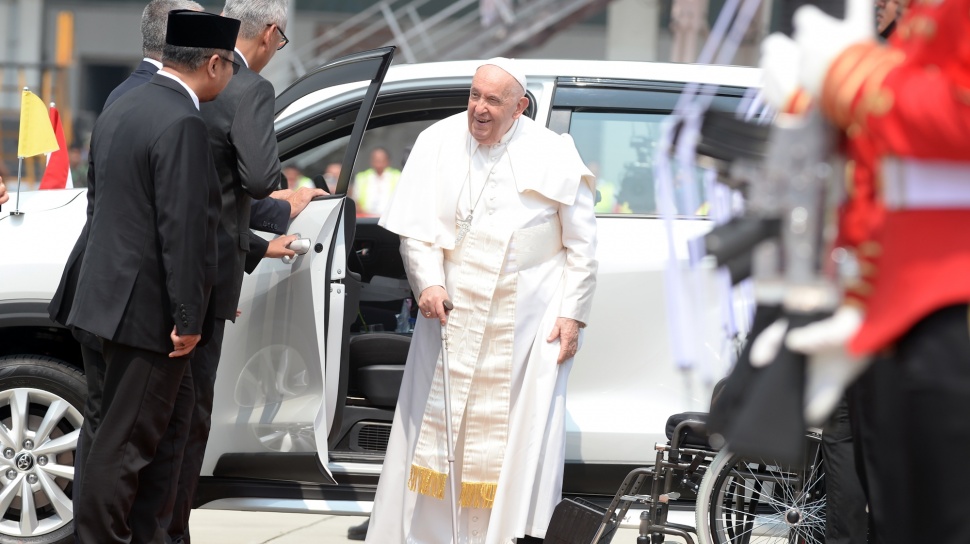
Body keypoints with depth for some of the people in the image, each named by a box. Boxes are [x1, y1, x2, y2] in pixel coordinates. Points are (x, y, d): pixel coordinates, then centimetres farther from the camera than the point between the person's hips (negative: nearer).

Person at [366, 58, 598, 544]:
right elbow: (416, 226, 3)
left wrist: (572, 313, -4)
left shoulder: (554, 155, -3)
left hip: (529, 320, -2)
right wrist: (428, 283, -11)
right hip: (453, 308, 2)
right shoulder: (439, 143, 1)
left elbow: (581, 245, 1)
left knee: (527, 430, -4)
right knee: (435, 423, 3)